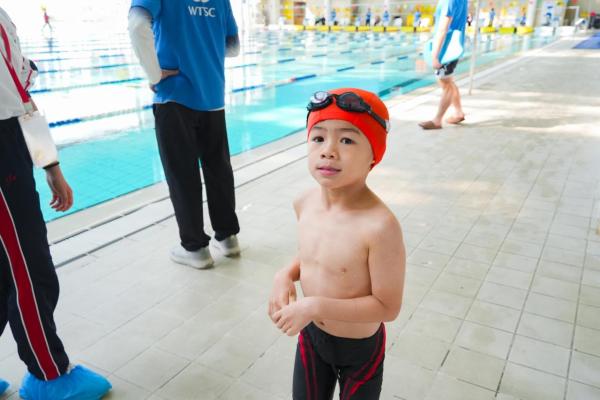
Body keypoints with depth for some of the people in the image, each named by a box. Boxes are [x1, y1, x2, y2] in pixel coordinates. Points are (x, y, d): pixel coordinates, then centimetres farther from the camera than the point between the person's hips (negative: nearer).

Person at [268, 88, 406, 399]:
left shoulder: (379, 225, -34)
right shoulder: (304, 204, -13)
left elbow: (387, 307, -25)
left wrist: (315, 306, -29)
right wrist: (285, 276, -12)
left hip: (360, 348, -5)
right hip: (311, 336, 5)